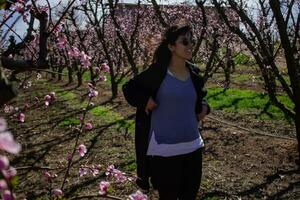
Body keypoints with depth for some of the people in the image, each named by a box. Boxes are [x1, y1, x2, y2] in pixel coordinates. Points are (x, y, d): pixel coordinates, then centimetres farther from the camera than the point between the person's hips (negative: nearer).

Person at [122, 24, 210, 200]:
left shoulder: (193, 73, 5)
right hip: (165, 150, -5)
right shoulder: (157, 72, -10)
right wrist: (145, 101, -14)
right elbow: (129, 88, 1)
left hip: (193, 146, 5)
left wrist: (204, 107, 4)